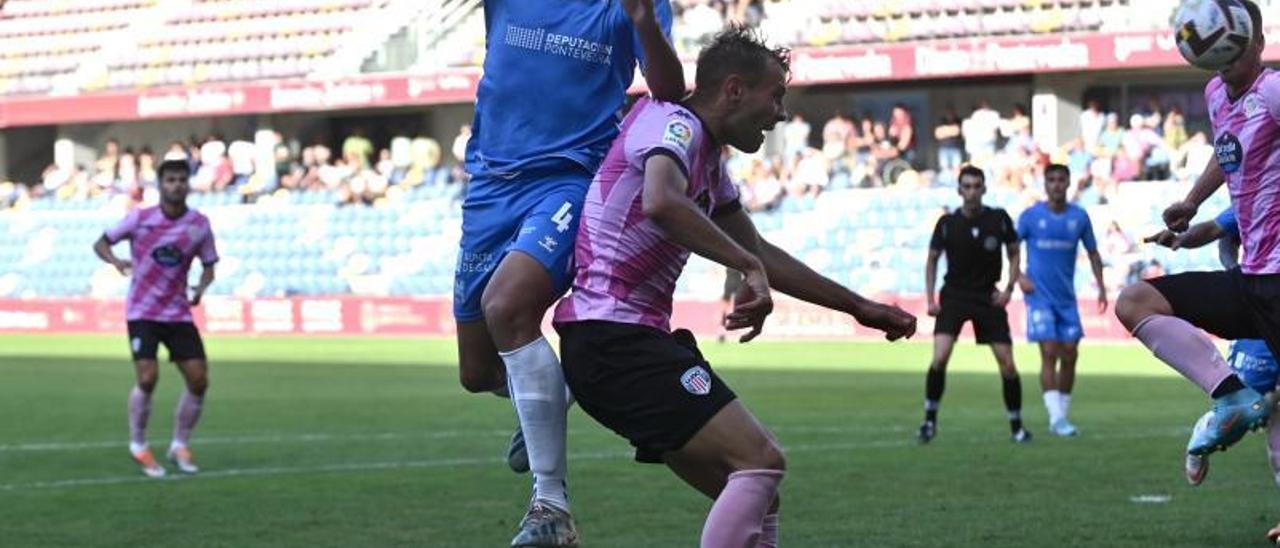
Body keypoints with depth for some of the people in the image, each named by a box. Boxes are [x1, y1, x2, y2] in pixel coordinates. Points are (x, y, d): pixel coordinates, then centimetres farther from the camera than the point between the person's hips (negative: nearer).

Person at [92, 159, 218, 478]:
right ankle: (138, 447, 4)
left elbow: (208, 266, 9)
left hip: (178, 313, 3)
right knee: (148, 377, -17)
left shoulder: (199, 225, -2)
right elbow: (101, 243, 3)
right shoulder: (140, 219, -7)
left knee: (199, 380, -4)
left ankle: (180, 446, 16)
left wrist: (201, 288, -13)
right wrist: (115, 261, -19)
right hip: (142, 312, -3)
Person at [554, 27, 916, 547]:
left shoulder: (708, 162, 20)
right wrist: (749, 266, -27)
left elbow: (760, 252, 32)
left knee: (755, 491, 8)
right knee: (760, 460, -19)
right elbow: (661, 203, -32)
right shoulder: (674, 124, -10)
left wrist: (858, 306, 33)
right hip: (614, 337, -10)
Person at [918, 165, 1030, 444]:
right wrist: (930, 300, -2)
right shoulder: (947, 223, -6)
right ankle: (930, 419, -4)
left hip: (989, 298, 1)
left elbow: (1014, 253, 8)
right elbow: (932, 260, 6)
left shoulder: (999, 219, -5)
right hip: (954, 296, -1)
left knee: (1007, 364, -3)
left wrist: (1009, 288, -4)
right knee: (940, 358, -19)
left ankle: (1016, 425, 14)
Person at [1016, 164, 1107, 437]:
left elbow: (1092, 252, 14)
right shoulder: (1031, 216, -3)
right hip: (1040, 296, -3)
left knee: (1069, 355, 2)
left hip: (1067, 297, 4)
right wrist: (1019, 277, -9)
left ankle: (1063, 412, 15)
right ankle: (1056, 417, -15)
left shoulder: (1079, 217, 5)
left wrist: (1101, 287, 7)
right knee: (1050, 353, -13)